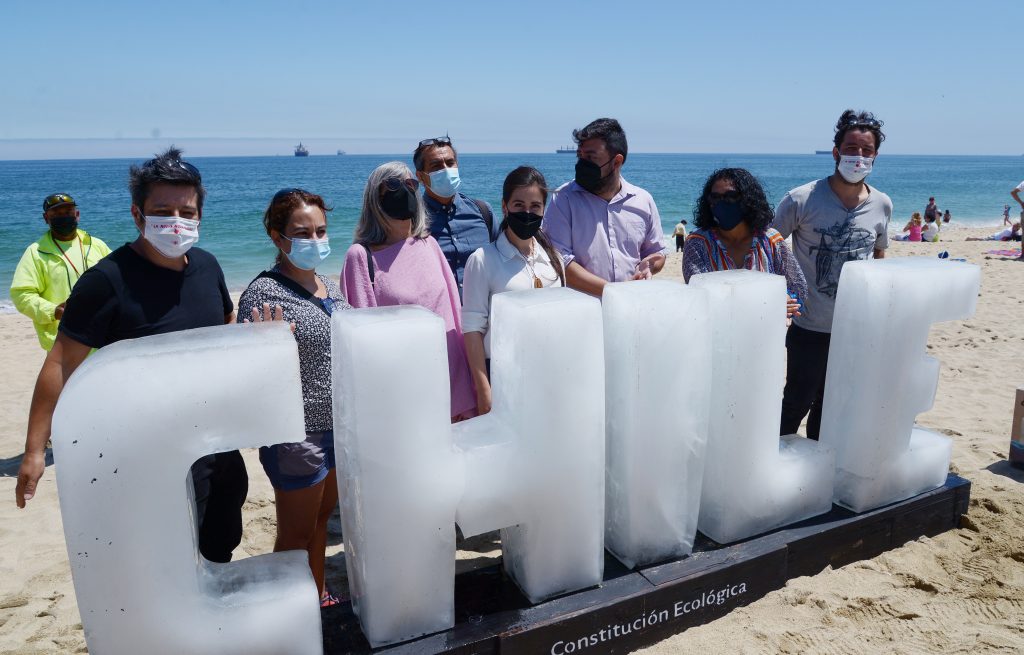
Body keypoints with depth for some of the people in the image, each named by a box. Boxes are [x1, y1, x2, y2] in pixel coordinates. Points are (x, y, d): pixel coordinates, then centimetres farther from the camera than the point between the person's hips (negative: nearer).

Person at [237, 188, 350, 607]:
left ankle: (319, 598, 41)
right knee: (296, 536, 9)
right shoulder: (264, 293, -15)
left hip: (338, 427, 7)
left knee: (321, 521, 23)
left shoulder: (330, 287, 6)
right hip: (298, 435, -7)